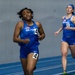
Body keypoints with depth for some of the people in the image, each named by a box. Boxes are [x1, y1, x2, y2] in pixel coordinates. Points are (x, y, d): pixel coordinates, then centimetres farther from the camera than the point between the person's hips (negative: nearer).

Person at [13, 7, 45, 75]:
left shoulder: (38, 24, 2)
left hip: (34, 50, -1)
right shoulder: (20, 24, -5)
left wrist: (41, 37, -5)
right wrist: (22, 40, -28)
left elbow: (43, 34, 19)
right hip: (23, 50, 1)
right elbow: (15, 38, -9)